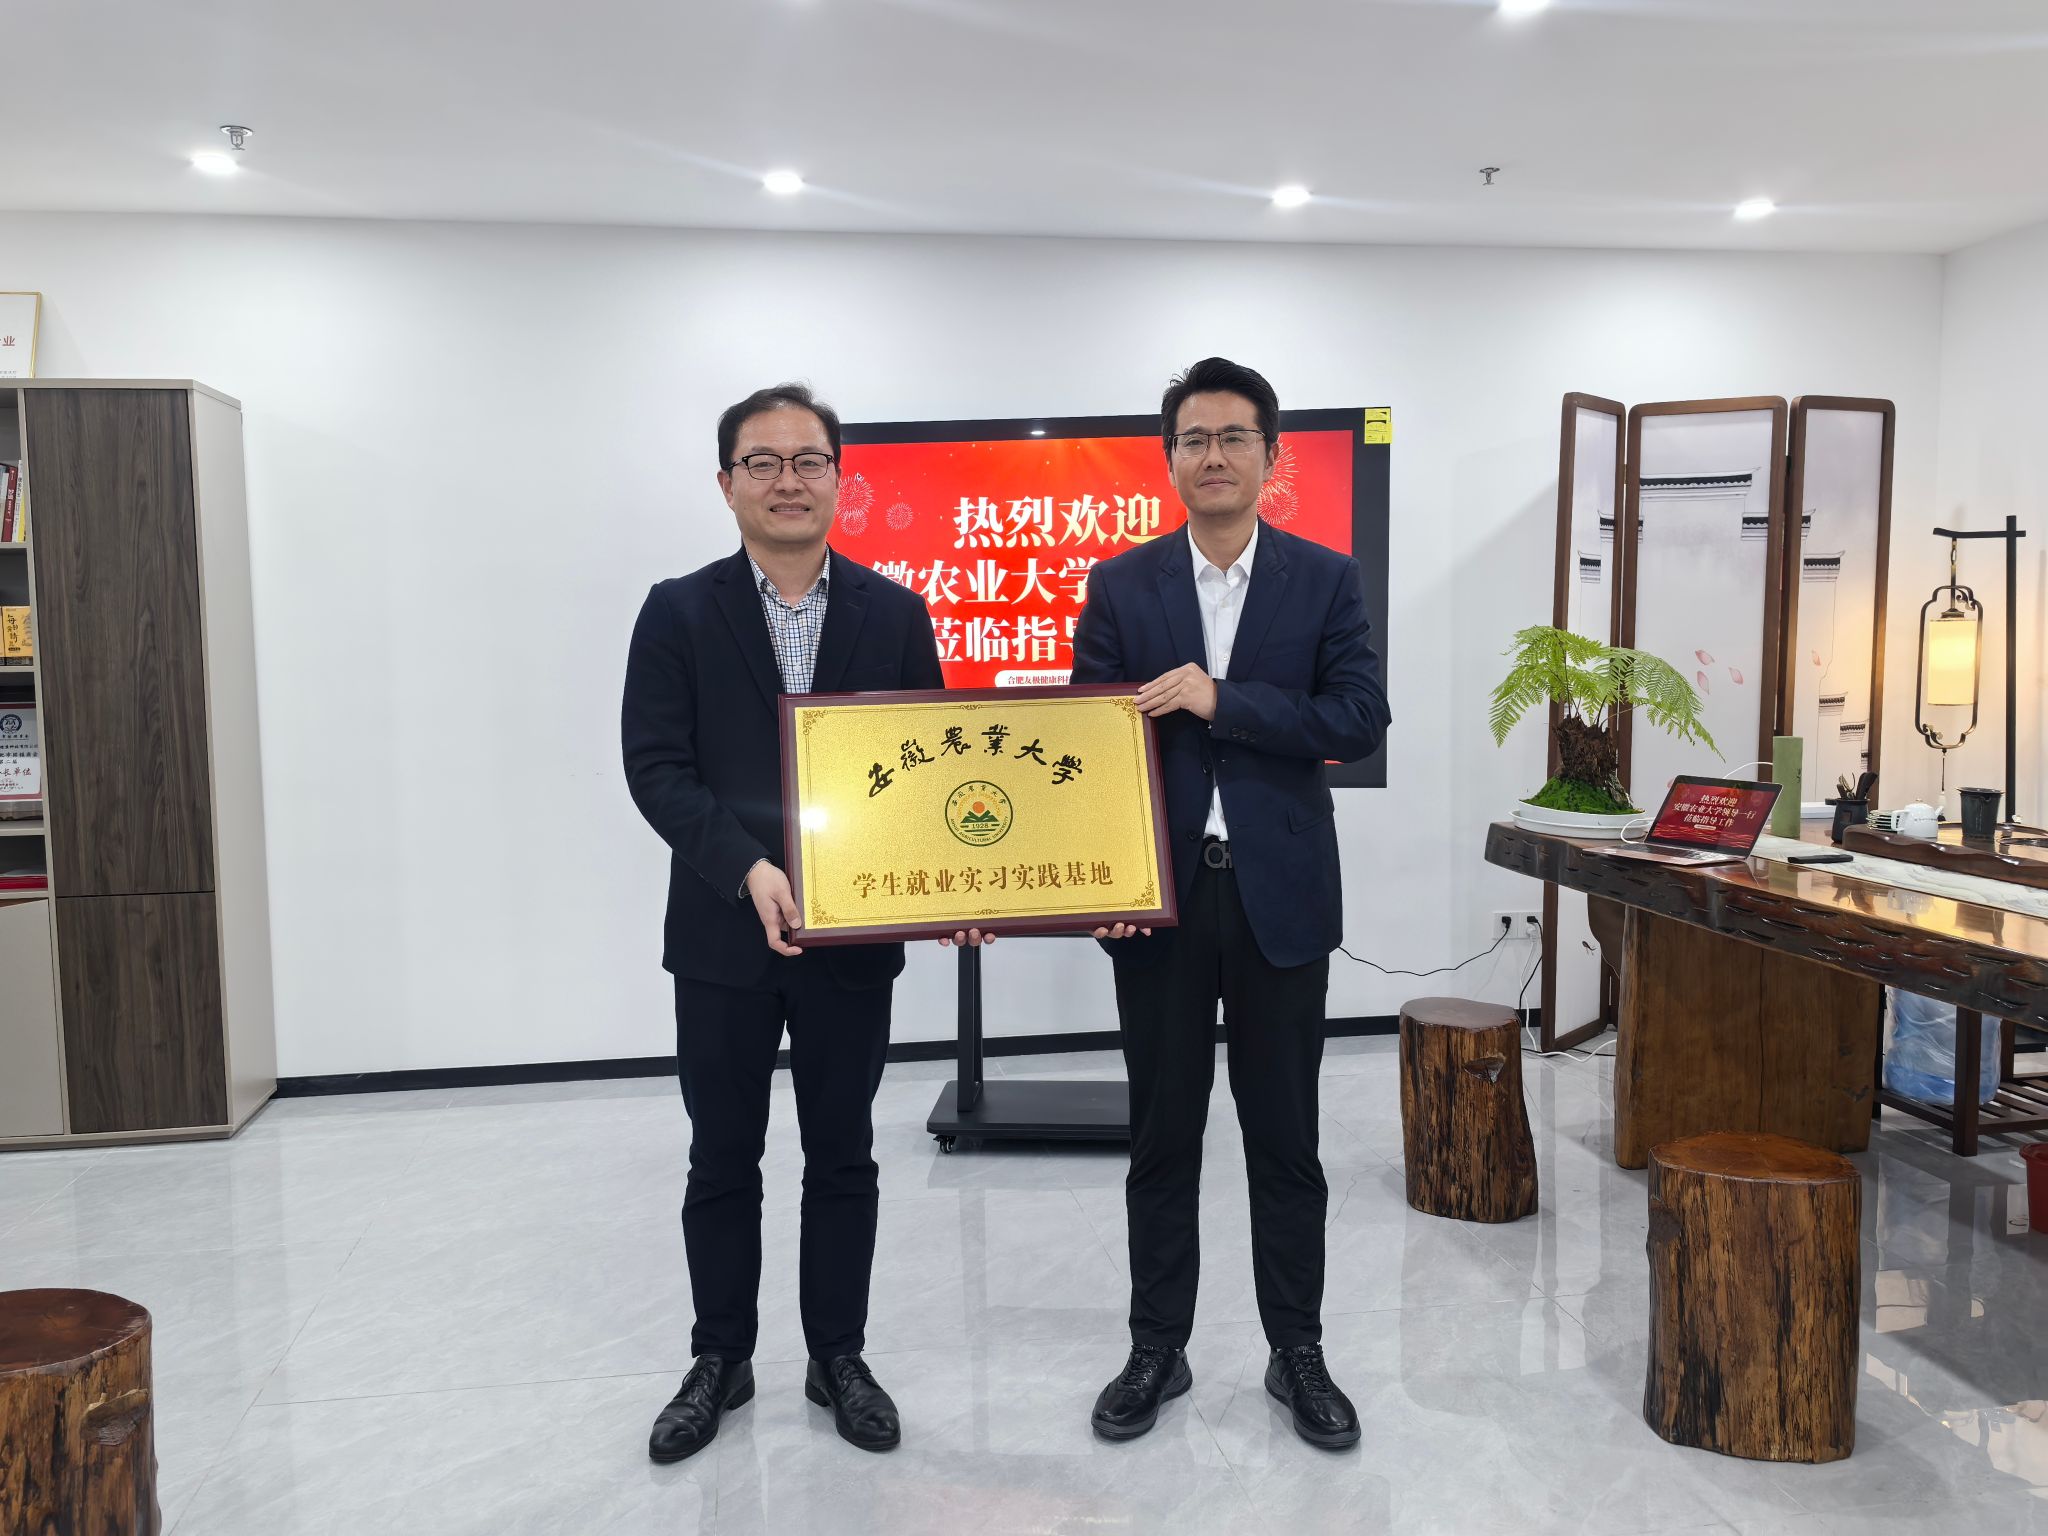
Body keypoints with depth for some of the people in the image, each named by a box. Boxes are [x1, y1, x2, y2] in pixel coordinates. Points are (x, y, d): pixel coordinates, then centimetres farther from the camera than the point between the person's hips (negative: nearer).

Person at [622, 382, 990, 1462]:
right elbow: (655, 769, -8)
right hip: (722, 935, 0)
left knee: (843, 1159, 12)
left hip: (855, 932, 1)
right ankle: (720, 1362, 31)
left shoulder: (895, 614, 3)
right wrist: (748, 869, -22)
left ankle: (838, 1358, 30)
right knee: (722, 1163, 13)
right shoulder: (679, 613, 0)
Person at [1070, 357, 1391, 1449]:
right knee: (1161, 1136, 11)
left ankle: (1296, 1351, 27)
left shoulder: (1326, 579, 3)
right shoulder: (1121, 585, 4)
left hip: (1279, 894, 0)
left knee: (1285, 1138, 10)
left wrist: (1223, 701, -16)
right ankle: (1157, 1351, 27)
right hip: (1160, 894, 1)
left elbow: (1361, 720, -8)